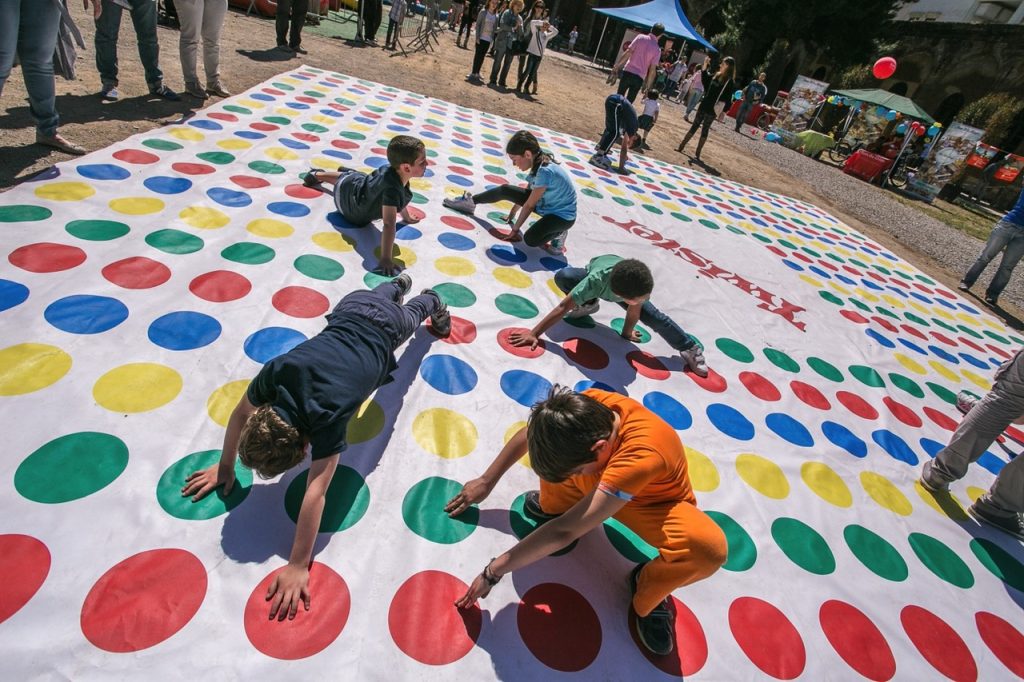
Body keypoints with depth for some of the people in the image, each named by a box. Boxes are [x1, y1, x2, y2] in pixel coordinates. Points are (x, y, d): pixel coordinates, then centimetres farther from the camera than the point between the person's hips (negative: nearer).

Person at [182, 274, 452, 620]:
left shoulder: (327, 415, -46)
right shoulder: (275, 372, -35)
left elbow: (315, 493, -45)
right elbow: (240, 413, -14)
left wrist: (298, 567, -42)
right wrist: (225, 466, -6)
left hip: (385, 329, -4)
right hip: (352, 311, 4)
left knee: (409, 315, 33)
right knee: (378, 297, 40)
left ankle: (431, 301, 65)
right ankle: (400, 283, 72)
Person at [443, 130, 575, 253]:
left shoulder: (545, 171, -31)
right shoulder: (538, 165, -4)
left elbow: (529, 205, -24)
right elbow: (525, 193, 10)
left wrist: (515, 229, -15)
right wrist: (511, 215, 16)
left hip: (562, 215, -8)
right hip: (544, 203, 8)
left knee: (530, 239, -32)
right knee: (505, 190, 0)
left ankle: (557, 233, -4)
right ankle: (470, 201, 17)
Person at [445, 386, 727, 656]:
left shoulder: (641, 456, -45)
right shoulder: (587, 408, -30)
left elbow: (563, 532, -45)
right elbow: (530, 434, -9)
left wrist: (493, 571, -38)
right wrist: (486, 481, -4)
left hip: (656, 504, -4)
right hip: (606, 484, 4)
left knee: (711, 547, -35)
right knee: (554, 445, -20)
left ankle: (648, 589, -3)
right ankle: (557, 503, 10)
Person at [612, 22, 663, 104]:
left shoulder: (640, 38, 0)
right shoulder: (657, 49, -1)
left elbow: (628, 52, -6)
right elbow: (652, 69, -3)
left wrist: (617, 65, 1)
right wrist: (648, 84, 3)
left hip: (628, 72, 1)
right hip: (639, 77, -1)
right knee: (629, 101, 7)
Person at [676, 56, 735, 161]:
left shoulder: (729, 81, -10)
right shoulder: (716, 75, 6)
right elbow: (705, 79, 18)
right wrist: (705, 67, 6)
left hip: (712, 110, -5)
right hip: (703, 106, 5)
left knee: (705, 130, 1)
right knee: (694, 126, 9)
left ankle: (697, 153, 7)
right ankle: (682, 146, 14)